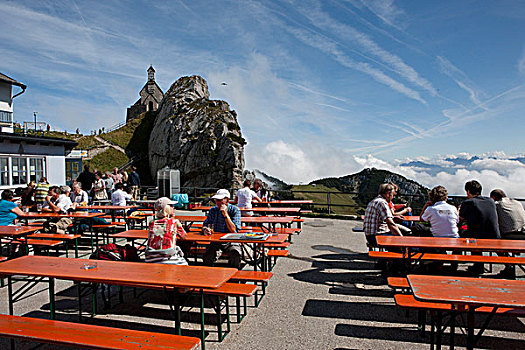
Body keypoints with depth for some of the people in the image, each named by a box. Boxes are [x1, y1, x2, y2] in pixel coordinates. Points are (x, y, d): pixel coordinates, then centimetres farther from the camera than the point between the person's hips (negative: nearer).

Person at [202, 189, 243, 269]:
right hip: (216, 241, 3)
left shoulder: (235, 210, -5)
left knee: (235, 257, -31)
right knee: (208, 258, -26)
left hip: (231, 242, -2)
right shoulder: (213, 210, 8)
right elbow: (205, 225, 12)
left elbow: (233, 230, -15)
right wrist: (205, 230, -12)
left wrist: (225, 214, -19)